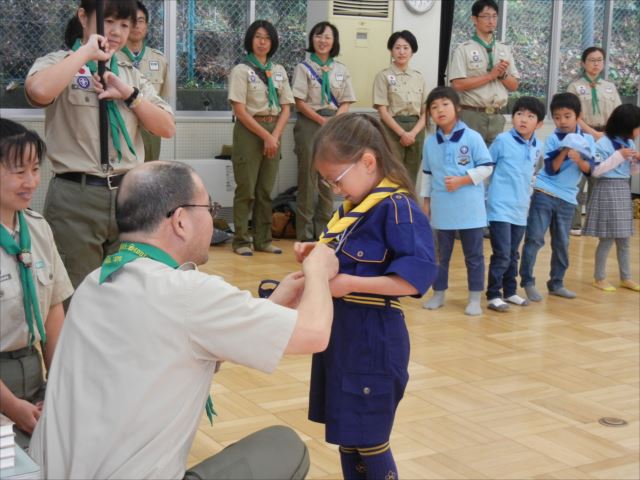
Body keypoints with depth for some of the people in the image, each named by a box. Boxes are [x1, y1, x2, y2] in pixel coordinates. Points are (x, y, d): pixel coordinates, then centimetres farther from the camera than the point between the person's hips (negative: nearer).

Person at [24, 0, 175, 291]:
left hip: (129, 195, 5)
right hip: (75, 197, -5)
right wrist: (87, 52, -16)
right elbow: (39, 91, -27)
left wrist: (129, 95, -7)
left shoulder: (131, 75, 14)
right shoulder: (58, 63, -2)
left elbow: (167, 128, 7)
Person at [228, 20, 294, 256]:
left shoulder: (279, 71, 11)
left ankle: (262, 239, 14)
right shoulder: (241, 70, -4)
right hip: (249, 132, -5)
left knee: (266, 189, 8)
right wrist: (265, 136, -14)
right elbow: (239, 110, -10)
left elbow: (286, 108, 8)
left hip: (273, 132, 5)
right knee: (246, 188, -4)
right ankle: (241, 240, 4)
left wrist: (275, 136, -7)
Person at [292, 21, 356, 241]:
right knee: (308, 177, -3)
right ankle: (305, 232, 3)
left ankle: (324, 230, 12)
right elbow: (300, 102, -5)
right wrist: (322, 120, -14)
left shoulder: (341, 70, 11)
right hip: (309, 124, -3)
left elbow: (346, 102, 8)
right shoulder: (303, 67, 1)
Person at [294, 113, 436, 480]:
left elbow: (417, 277, -26)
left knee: (369, 442, 4)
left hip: (373, 339, -9)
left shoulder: (398, 207, -19)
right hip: (341, 332, 9)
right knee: (345, 435, 19)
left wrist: (351, 283, -28)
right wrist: (319, 254, 2)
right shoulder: (353, 206, 9)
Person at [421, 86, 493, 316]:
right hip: (442, 209, 3)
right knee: (441, 254, 13)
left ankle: (475, 298, 13)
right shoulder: (430, 142, 5)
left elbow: (486, 167, -7)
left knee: (473, 255, 5)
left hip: (470, 208, -3)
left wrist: (461, 181, -16)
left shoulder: (472, 137, -8)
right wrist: (426, 200, 13)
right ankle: (438, 293, 24)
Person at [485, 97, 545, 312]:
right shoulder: (502, 140, -10)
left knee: (513, 255, 16)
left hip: (521, 209, 6)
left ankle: (510, 291, 28)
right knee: (501, 255, -7)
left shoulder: (538, 147, 6)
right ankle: (493, 295, 3)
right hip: (500, 208, -6)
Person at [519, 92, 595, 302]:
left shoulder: (587, 140, 3)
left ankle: (556, 283, 20)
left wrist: (579, 159, -23)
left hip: (567, 198, 3)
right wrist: (564, 152, -24)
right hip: (544, 194, -3)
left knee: (562, 243, 10)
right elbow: (551, 169, -12)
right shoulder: (553, 139, -4)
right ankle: (527, 281, -2)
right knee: (534, 238, -7)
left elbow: (589, 170, -5)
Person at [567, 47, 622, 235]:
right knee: (577, 181, -7)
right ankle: (574, 224, -2)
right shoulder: (575, 86, 4)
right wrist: (594, 133, -15)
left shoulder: (610, 87, 15)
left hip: (606, 139, 3)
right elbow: (575, 116, -6)